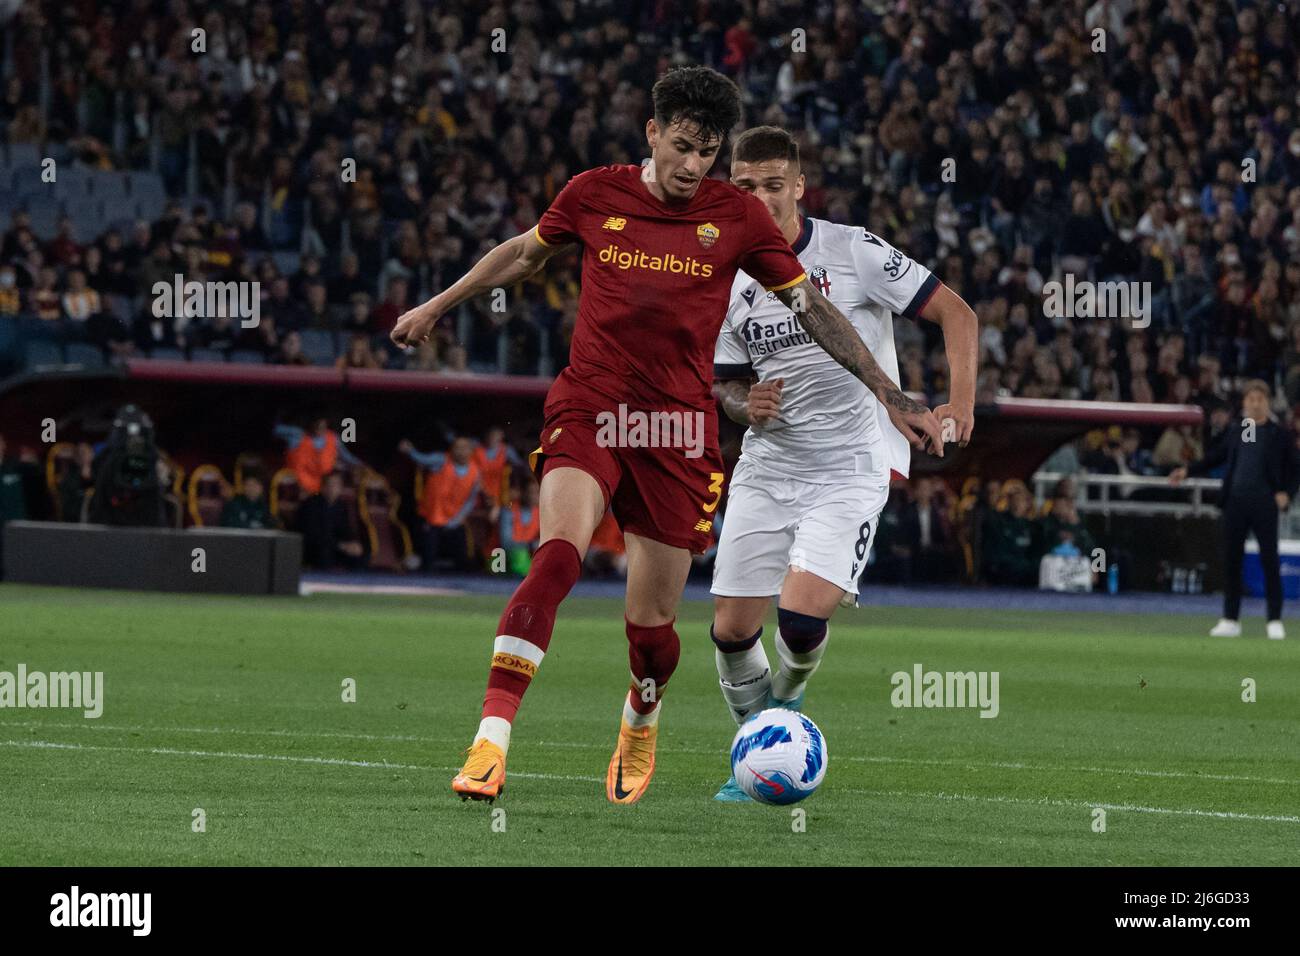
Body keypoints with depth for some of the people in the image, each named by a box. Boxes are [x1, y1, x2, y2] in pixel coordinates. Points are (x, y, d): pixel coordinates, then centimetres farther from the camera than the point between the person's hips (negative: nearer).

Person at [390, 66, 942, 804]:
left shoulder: (738, 217, 2)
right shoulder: (595, 195, 4)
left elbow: (814, 307, 10)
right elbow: (525, 254, 22)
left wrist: (891, 396, 7)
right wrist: (437, 307, 29)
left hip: (679, 427, 1)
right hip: (588, 409, -1)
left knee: (651, 622, 2)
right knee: (559, 554, -28)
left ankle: (642, 720, 38)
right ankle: (491, 742, -33)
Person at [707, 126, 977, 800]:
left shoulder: (853, 252, -8)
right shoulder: (728, 281, 5)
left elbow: (954, 312, -6)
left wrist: (961, 402, -18)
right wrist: (746, 405, -6)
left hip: (851, 466, -5)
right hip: (767, 465, 5)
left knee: (801, 616, -21)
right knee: (732, 630, 0)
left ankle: (786, 703, 13)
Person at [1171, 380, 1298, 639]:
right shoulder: (1234, 434, 14)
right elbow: (1214, 458, 19)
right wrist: (1187, 471, 8)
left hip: (1265, 504, -4)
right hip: (1235, 503, 4)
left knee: (1270, 560, -4)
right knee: (1231, 560, 4)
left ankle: (1275, 621, 0)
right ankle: (1230, 620, 10)